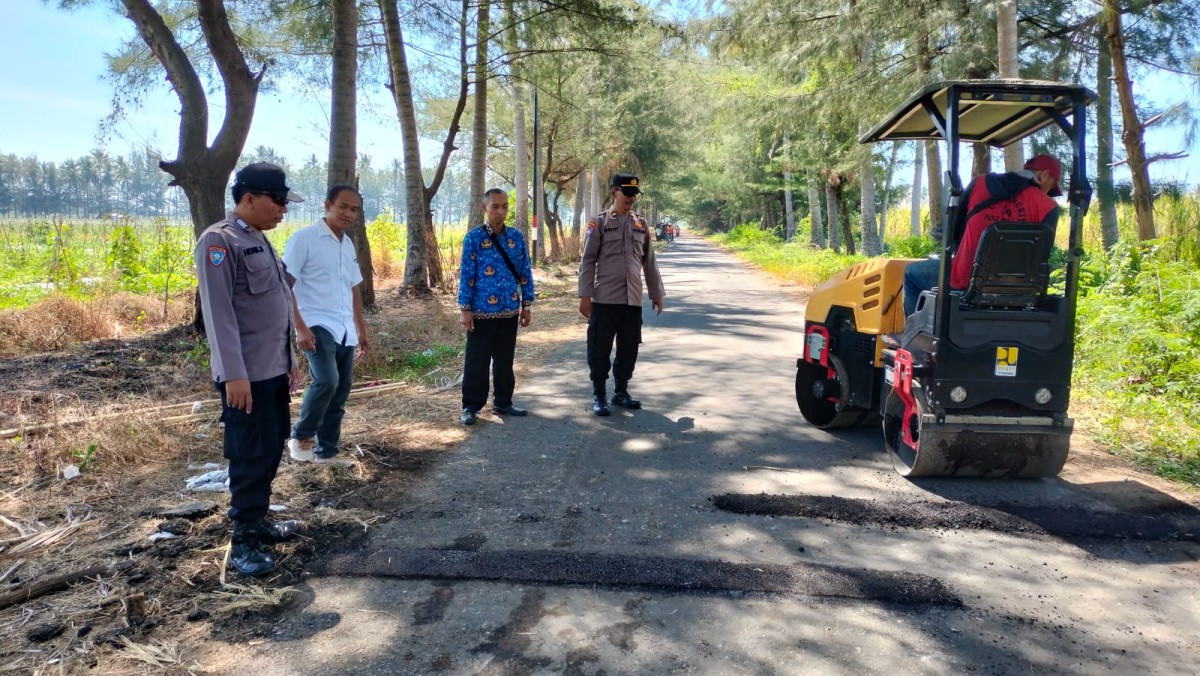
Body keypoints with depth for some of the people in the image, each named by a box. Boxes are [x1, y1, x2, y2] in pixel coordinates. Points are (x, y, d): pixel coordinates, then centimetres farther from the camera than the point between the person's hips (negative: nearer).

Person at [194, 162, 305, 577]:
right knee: (251, 457, -3)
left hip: (274, 371, 9)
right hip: (245, 375, -9)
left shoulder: (260, 241, 15)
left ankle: (257, 522, 29)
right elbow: (218, 311, -20)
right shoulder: (219, 240, -14)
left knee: (272, 450, 16)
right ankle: (244, 541, 9)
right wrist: (233, 374, -23)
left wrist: (289, 360, 20)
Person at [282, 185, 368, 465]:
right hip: (318, 327, -7)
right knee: (326, 382, -24)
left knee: (340, 392, 9)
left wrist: (361, 329, 22)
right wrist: (300, 327, -19)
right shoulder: (304, 238, -8)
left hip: (345, 331, 7)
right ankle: (300, 437, -1)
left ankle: (326, 452, 21)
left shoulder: (348, 245, 14)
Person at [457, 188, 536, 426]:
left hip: (509, 311, 4)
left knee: (505, 360, 13)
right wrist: (465, 310, -9)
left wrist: (526, 306, 6)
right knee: (477, 362, 4)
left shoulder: (517, 237, 5)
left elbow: (525, 273, 9)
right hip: (482, 312, -3)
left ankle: (503, 403, 26)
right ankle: (471, 406, 15)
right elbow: (466, 275, -6)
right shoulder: (473, 238, -6)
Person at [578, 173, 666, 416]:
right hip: (605, 299, -4)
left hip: (633, 300, 4)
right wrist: (585, 296, -9)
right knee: (600, 350, 1)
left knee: (629, 349, 10)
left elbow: (649, 262, 16)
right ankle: (599, 396, 13)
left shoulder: (641, 224, 11)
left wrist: (657, 293, 15)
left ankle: (621, 392, 25)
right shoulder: (599, 223, -1)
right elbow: (588, 261, -3)